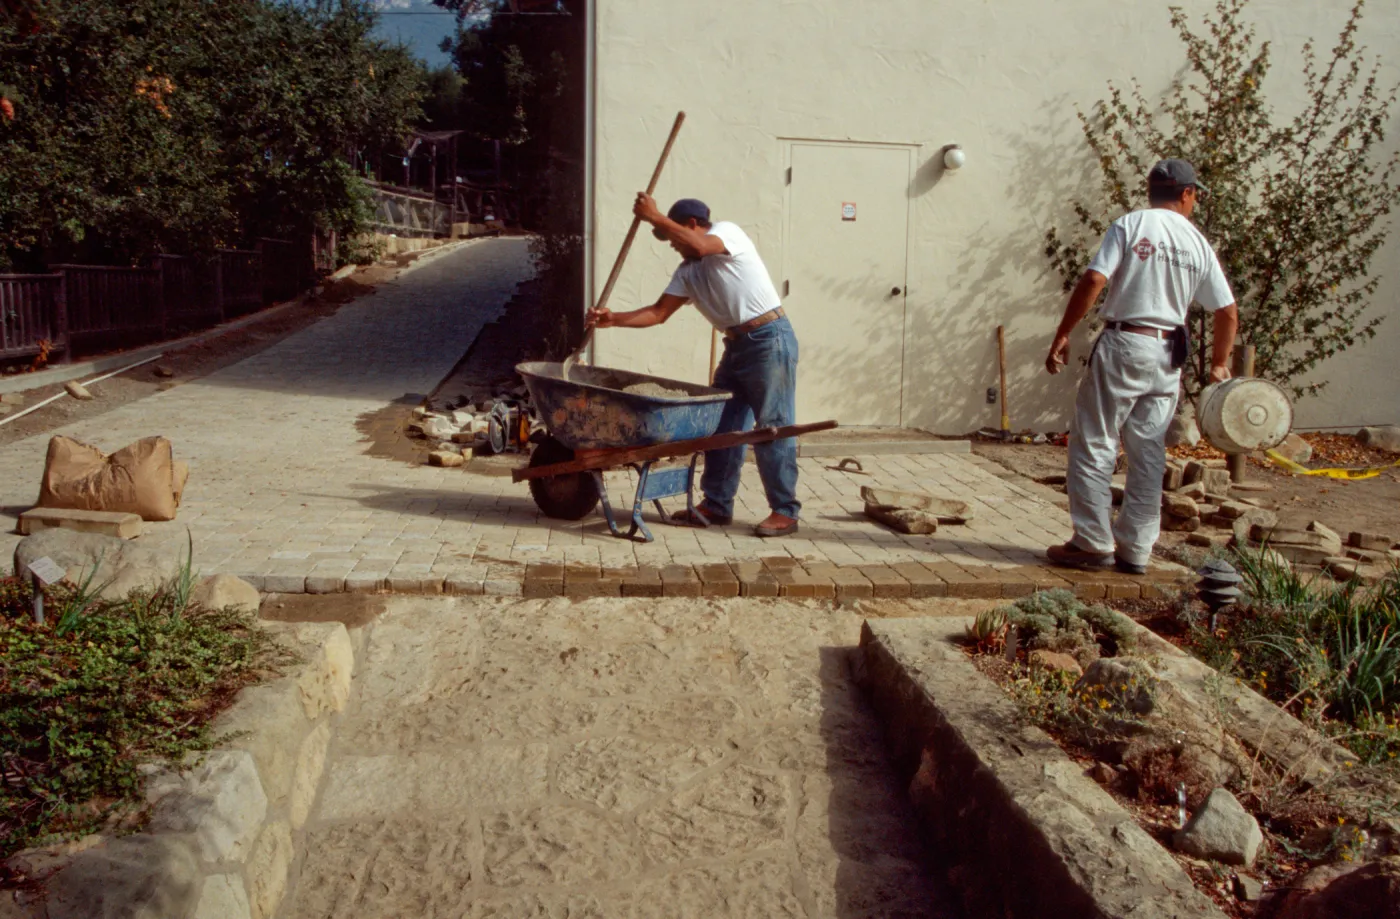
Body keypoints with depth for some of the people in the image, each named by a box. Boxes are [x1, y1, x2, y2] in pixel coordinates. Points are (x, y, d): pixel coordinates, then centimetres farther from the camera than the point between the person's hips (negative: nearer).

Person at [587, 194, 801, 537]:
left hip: (770, 339, -9)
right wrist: (614, 320, -1)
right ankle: (717, 504, 17)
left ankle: (785, 511, -1)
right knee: (722, 425, 8)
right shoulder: (687, 272, 14)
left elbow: (699, 245, -28)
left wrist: (654, 217, -21)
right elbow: (658, 312, 10)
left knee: (773, 427, -7)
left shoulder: (727, 231, -6)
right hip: (737, 345, 9)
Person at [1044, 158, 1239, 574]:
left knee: (1093, 446, 2)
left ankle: (1093, 543, 2)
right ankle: (1135, 550, 14)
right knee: (1149, 456, 9)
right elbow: (1228, 312, 11)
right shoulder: (1198, 244, 9)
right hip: (1168, 357, 4)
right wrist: (1218, 365, 24)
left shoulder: (1130, 225, -2)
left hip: (1123, 345, -4)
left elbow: (1093, 280, -13)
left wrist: (1062, 335, -7)